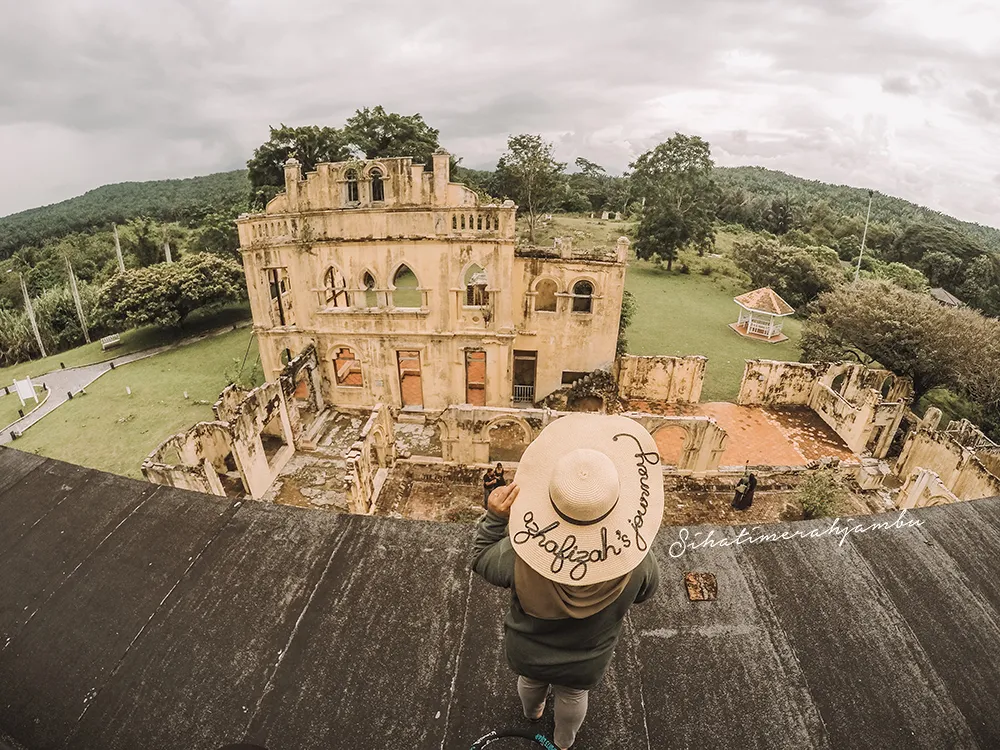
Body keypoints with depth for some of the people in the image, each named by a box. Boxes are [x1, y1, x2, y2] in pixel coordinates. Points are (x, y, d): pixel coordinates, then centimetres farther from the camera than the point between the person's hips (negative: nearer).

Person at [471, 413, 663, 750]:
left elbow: (482, 558, -18)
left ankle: (532, 712, 68)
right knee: (573, 696, 34)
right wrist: (627, 534, -5)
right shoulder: (635, 563, -35)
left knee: (531, 681, 35)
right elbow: (646, 590, -10)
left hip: (526, 654, 0)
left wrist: (495, 517, -23)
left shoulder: (522, 557, -40)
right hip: (585, 664, 0)